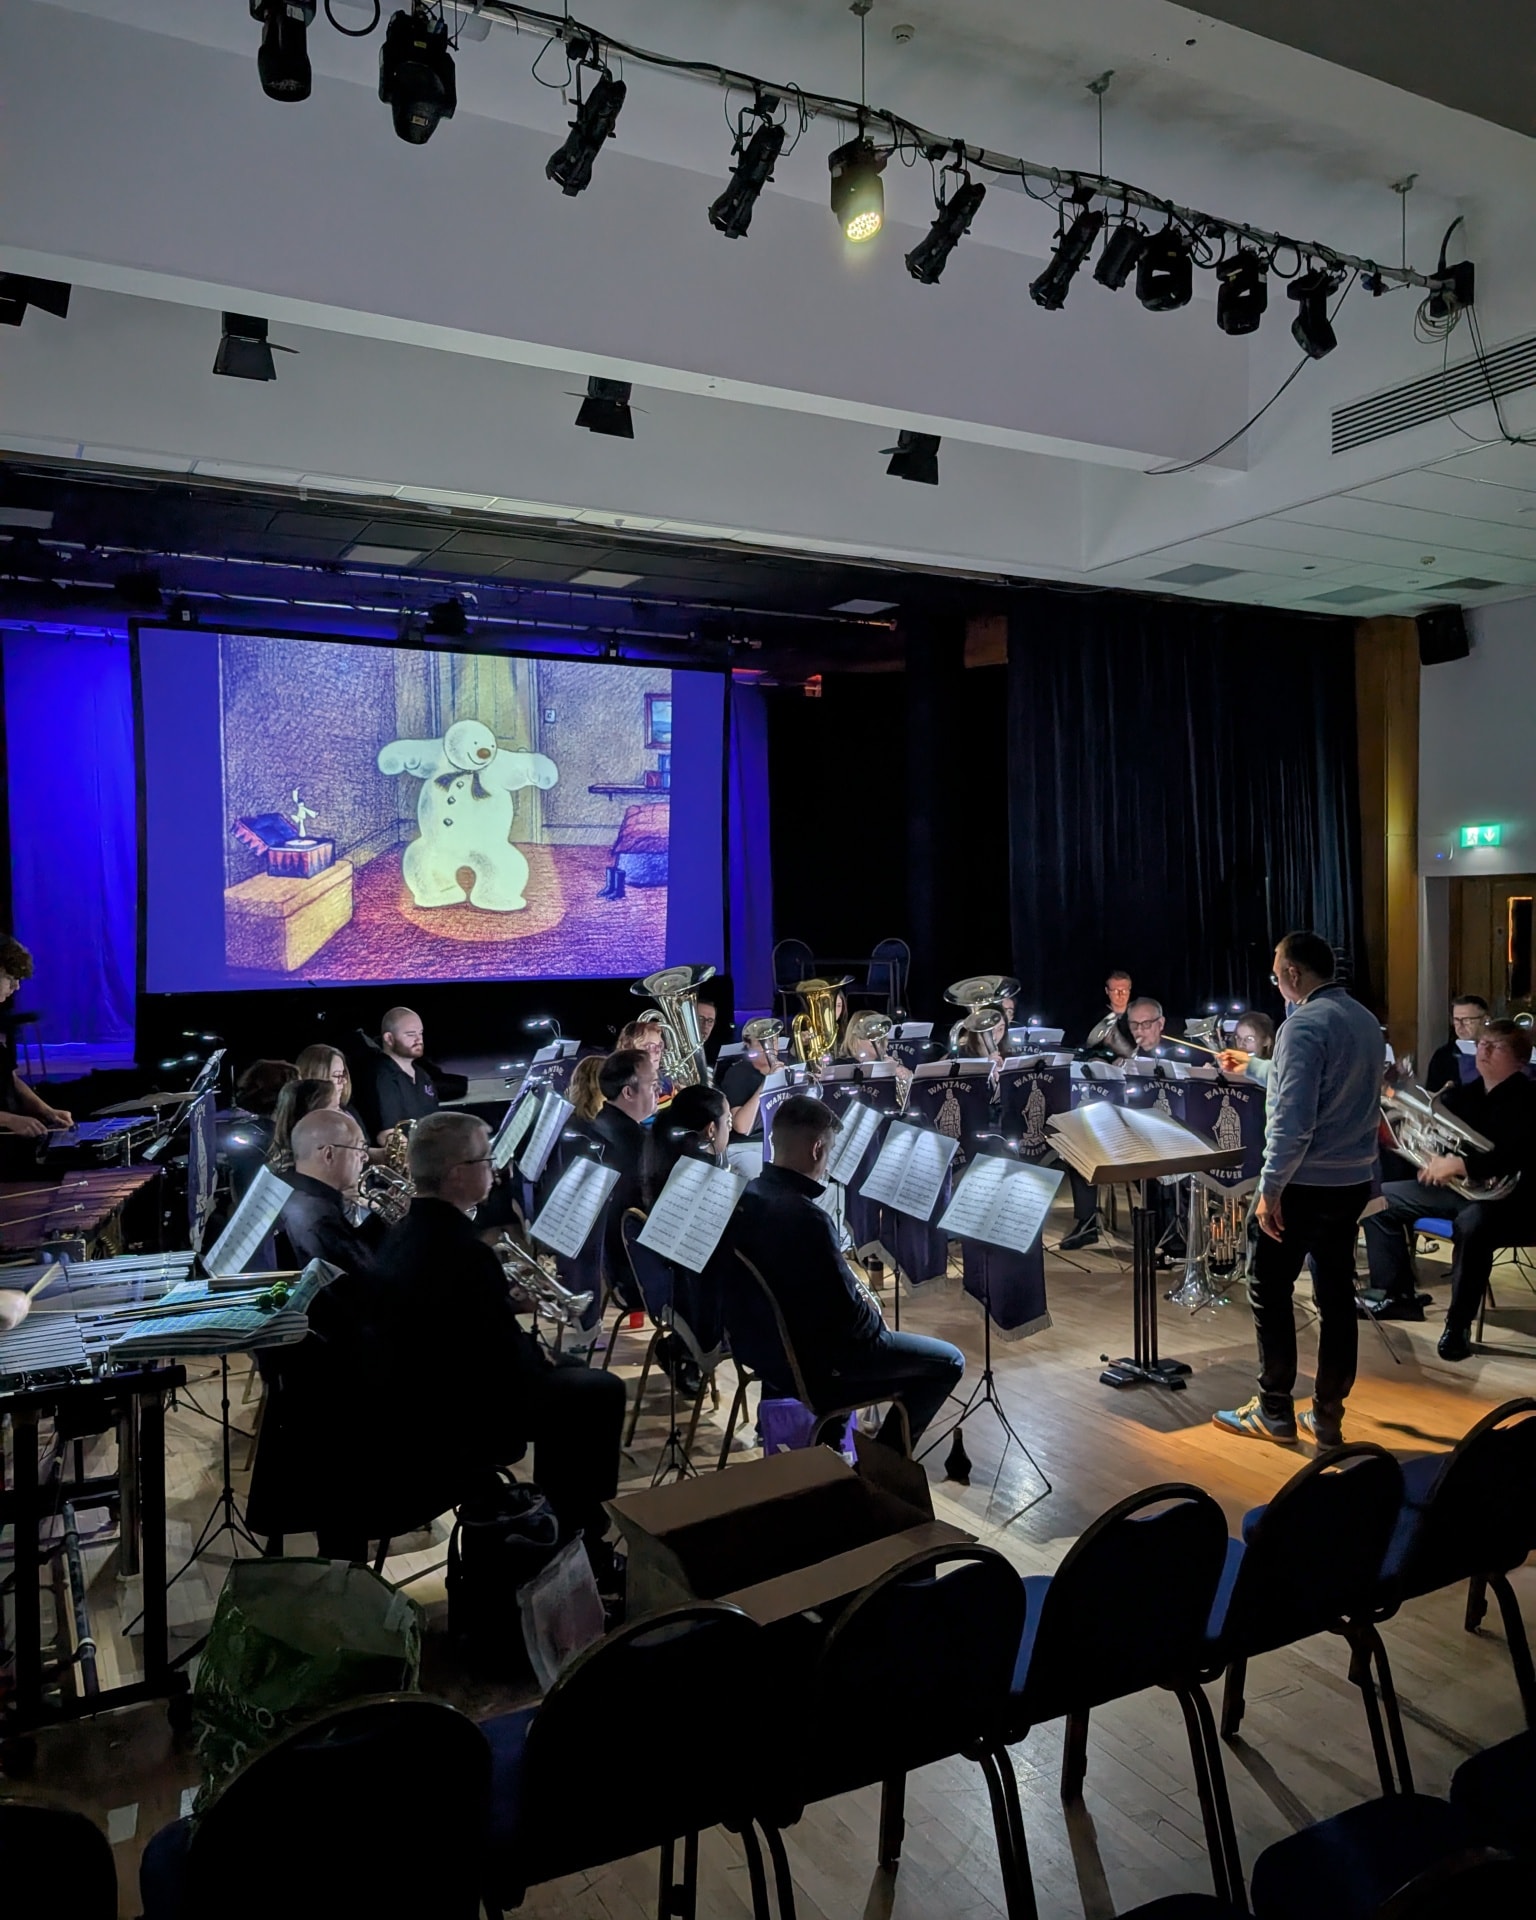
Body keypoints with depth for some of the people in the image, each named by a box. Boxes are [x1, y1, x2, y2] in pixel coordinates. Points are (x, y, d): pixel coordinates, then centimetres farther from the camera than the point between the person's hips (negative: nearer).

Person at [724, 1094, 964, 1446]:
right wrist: (873, 1315, -3)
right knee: (948, 1361, 4)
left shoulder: (745, 1196, -5)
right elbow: (851, 1317, -25)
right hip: (812, 1363, -8)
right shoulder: (805, 1218, -31)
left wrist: (856, 1296, 9)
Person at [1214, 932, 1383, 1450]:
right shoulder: (1365, 1019, 9)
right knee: (1336, 1295, 11)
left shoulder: (1304, 1025, -18)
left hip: (1307, 1184, -8)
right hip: (1354, 1181, 8)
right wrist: (1253, 1069, 34)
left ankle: (1274, 1412, 12)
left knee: (1270, 1291, 6)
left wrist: (1271, 1188, -17)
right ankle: (1327, 1416, 17)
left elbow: (1293, 1122, -24)